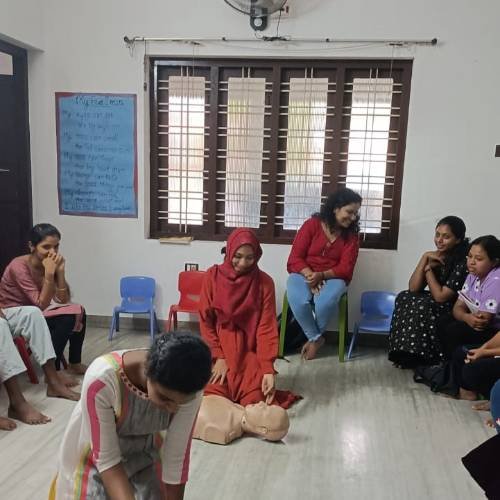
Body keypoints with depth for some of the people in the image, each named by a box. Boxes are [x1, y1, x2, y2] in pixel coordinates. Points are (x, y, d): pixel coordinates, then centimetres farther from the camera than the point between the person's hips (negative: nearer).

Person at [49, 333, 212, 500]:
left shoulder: (186, 388, -28)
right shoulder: (102, 380, -37)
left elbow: (176, 460, -18)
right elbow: (106, 459, -28)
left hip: (146, 451, 3)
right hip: (98, 453, -2)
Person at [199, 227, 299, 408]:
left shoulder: (264, 283, -7)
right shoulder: (213, 276, -6)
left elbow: (266, 327, -9)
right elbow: (205, 320, -3)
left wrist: (268, 368, -19)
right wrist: (218, 356, -11)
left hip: (248, 351, 0)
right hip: (217, 348, 0)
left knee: (254, 400, -15)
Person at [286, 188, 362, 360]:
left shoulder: (351, 236, 2)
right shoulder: (311, 225, -4)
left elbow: (345, 269, -6)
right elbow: (295, 258, -7)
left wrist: (321, 275, -24)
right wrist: (310, 275, -25)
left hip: (332, 278, 1)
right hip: (304, 274, -1)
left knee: (326, 302, -34)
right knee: (298, 300, -35)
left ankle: (313, 339, -5)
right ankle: (316, 338, -9)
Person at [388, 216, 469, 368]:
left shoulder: (463, 262, -21)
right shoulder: (436, 257, 0)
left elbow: (441, 297, -24)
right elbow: (413, 288, -7)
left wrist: (428, 269, -12)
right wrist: (425, 258, -14)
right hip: (432, 306, 8)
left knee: (422, 306, -28)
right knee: (404, 297, -10)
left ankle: (418, 357, -12)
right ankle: (405, 353, -8)